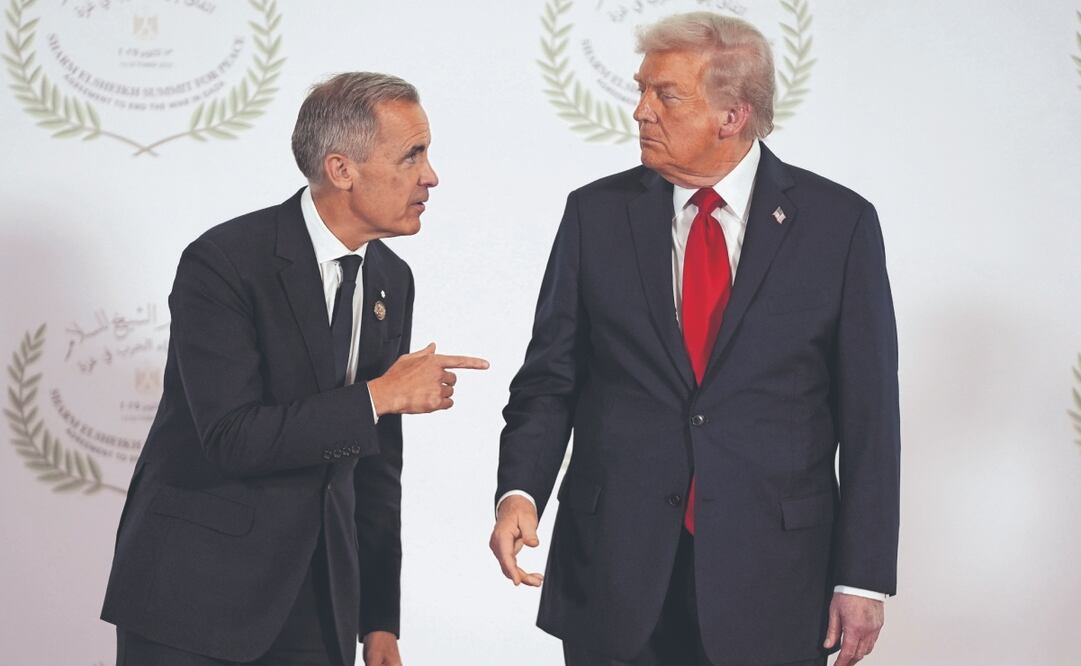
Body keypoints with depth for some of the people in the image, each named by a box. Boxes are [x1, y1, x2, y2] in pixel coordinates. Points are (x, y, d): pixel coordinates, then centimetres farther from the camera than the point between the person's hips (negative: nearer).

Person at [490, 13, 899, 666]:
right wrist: (519, 490, -13)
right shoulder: (597, 214, 4)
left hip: (770, 580, -1)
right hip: (615, 574, 2)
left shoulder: (839, 222, -2)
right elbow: (550, 378, 5)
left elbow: (869, 414, -2)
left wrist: (863, 578, -4)